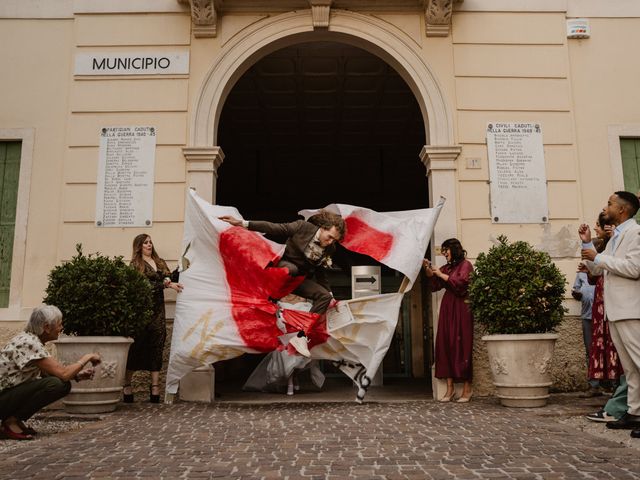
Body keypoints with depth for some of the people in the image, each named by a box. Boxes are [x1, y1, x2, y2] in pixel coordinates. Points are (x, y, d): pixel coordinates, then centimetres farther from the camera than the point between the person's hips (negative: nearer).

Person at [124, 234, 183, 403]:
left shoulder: (160, 262, 20)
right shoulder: (136, 264, 2)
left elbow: (169, 277, 10)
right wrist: (166, 284, -17)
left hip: (158, 309, 5)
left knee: (156, 346, 2)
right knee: (136, 346, -3)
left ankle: (155, 386, 3)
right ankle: (126, 385, 7)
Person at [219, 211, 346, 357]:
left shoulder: (329, 250, -1)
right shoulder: (303, 227, -15)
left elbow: (320, 273, 12)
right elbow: (273, 228, -15)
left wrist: (330, 294, 10)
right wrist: (243, 223, -21)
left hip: (300, 279, 5)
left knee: (325, 296, -16)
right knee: (291, 268, -40)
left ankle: (301, 336, -21)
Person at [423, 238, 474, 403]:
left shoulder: (465, 265, -1)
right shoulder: (447, 267, 17)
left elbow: (460, 282, -16)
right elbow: (434, 285, 16)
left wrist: (440, 274, -8)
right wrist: (428, 269, 5)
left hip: (461, 309, -7)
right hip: (447, 308, 7)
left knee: (462, 345, -6)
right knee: (446, 345, 1)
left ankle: (467, 388, 1)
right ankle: (450, 387, 4)